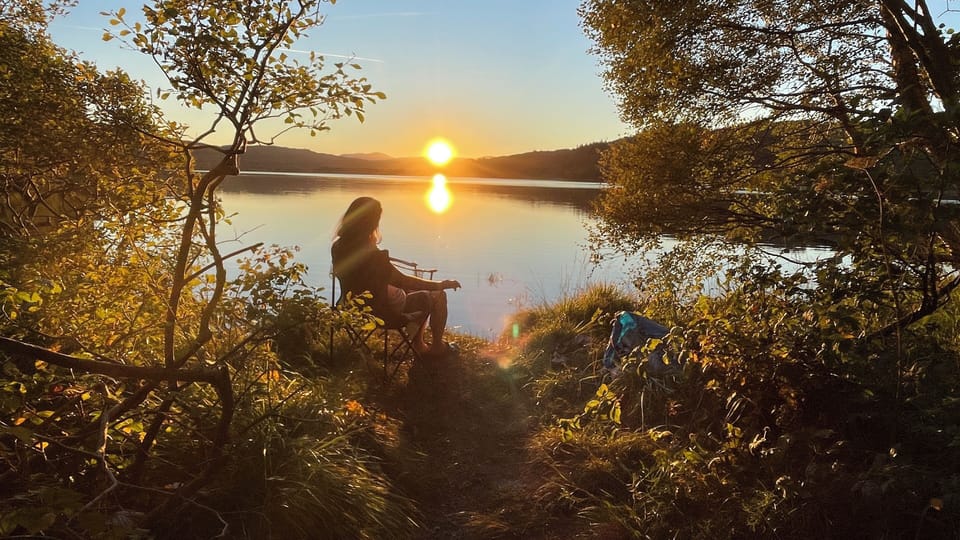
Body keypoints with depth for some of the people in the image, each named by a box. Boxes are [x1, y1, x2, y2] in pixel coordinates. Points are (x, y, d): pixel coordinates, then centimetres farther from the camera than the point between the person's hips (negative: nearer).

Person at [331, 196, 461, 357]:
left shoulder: (338, 246, -8)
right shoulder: (369, 253, -35)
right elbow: (402, 280, -34)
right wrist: (441, 285, -27)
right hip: (383, 311, -9)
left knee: (418, 290, 26)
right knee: (438, 296, 5)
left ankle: (419, 344, 33)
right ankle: (437, 347, 24)